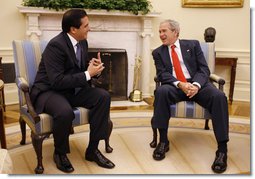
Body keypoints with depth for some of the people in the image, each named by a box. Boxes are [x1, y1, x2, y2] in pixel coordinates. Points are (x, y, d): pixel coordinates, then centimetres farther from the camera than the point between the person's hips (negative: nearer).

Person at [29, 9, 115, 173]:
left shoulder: (82, 43, 3)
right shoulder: (56, 45, -22)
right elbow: (57, 81, -28)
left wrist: (94, 68, -10)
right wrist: (87, 74, -24)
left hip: (72, 89, 8)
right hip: (49, 91, -7)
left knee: (103, 96, -13)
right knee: (65, 112, -38)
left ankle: (93, 149, -4)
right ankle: (60, 153, -5)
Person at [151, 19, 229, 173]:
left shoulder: (193, 45, 12)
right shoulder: (158, 52, 14)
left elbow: (204, 69, 3)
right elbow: (162, 74, -1)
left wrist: (196, 85, -19)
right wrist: (180, 84, -21)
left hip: (196, 84, 0)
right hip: (175, 86, 0)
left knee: (219, 96, -30)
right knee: (161, 91, -35)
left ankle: (222, 149, -25)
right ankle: (163, 141, -25)